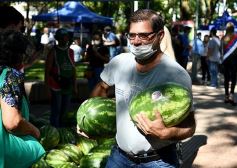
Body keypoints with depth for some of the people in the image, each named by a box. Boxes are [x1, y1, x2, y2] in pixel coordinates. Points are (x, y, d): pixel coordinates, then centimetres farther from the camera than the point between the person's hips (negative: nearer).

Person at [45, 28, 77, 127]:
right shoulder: (53, 52, -5)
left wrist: (75, 85, 13)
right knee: (56, 112, -3)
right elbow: (47, 71, -7)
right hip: (56, 86, -5)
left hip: (68, 86, 5)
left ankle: (62, 127, 30)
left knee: (64, 111, 15)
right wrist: (48, 86, -12)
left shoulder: (70, 51, 11)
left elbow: (73, 70, 15)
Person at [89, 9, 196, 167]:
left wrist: (165, 133, -33)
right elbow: (102, 87, 16)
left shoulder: (176, 74, -19)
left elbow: (189, 126, -15)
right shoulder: (119, 62, -5)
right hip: (119, 154, 5)